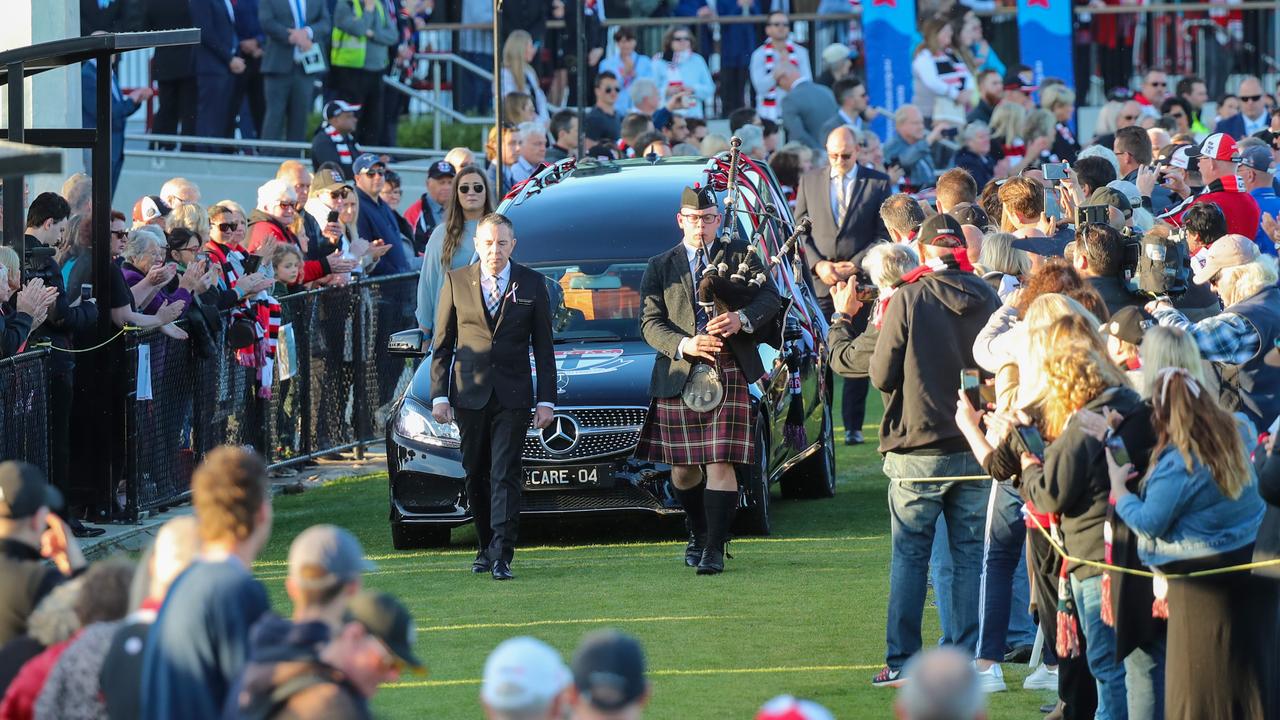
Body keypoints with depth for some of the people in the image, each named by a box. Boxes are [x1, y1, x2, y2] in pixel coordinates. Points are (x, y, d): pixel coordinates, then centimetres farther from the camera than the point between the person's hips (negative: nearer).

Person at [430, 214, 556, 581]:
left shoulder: (532, 284, 4)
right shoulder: (456, 282, 4)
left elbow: (543, 346, 6)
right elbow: (442, 344, 7)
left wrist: (546, 399, 0)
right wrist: (439, 395, 0)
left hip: (513, 395, -2)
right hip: (470, 394, 2)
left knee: (505, 475, -10)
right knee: (476, 476, 8)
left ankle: (502, 557, -16)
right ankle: (486, 548, 20)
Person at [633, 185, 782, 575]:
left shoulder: (741, 256, 9)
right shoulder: (660, 267, 10)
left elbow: (770, 297, -1)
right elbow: (650, 322, 2)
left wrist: (741, 319, -21)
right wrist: (684, 345, -16)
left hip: (730, 373, -2)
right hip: (678, 376, 2)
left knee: (720, 462, -9)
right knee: (682, 467, 9)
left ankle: (714, 549, -8)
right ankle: (698, 534, 33)